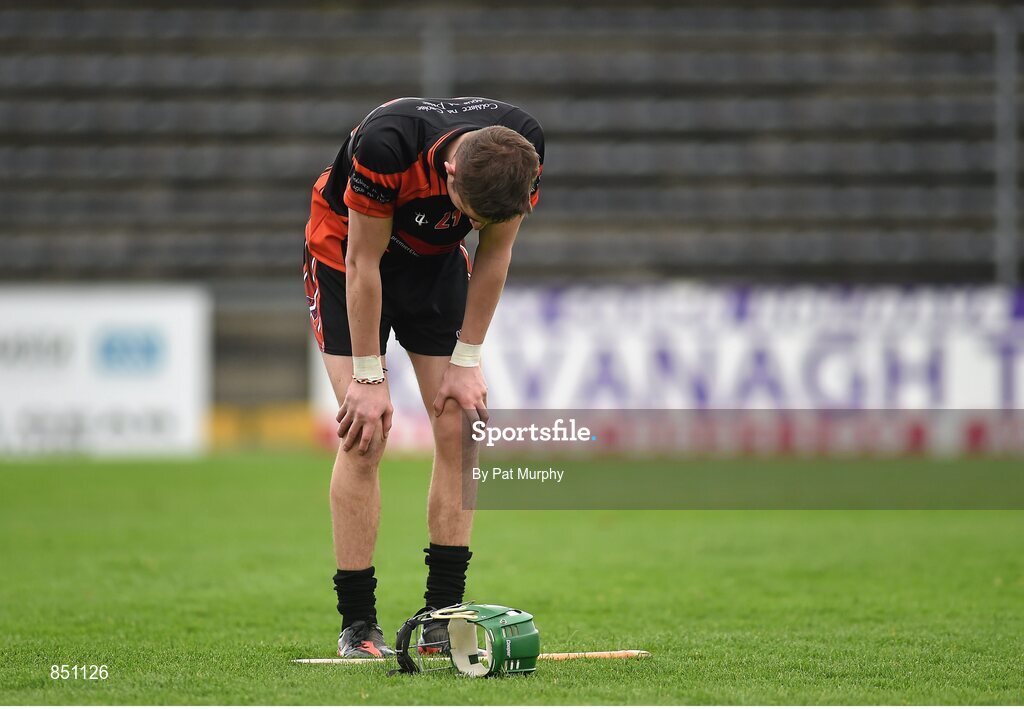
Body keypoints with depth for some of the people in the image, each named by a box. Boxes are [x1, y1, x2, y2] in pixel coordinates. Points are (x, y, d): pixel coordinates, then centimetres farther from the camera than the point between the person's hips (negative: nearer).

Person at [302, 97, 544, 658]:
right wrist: (368, 377, -21)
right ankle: (357, 624, -8)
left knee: (458, 427, -7)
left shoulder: (522, 152, -27)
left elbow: (494, 255, -11)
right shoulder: (384, 145, -39)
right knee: (364, 436, -13)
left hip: (436, 260, 4)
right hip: (346, 249, -4)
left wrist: (466, 362, -10)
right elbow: (363, 264, -27)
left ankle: (443, 612, -1)